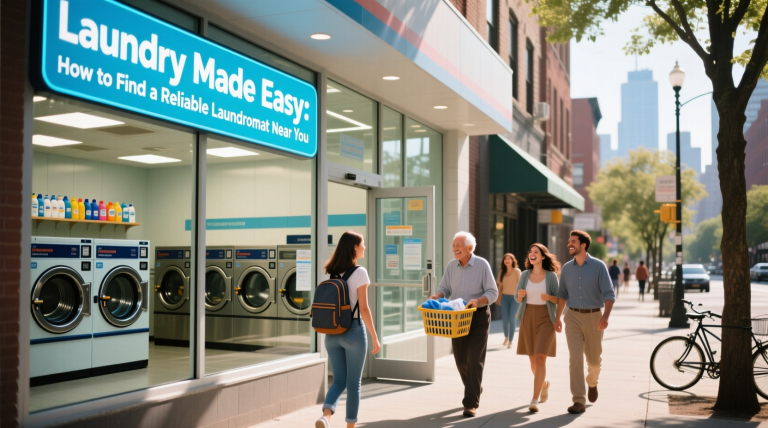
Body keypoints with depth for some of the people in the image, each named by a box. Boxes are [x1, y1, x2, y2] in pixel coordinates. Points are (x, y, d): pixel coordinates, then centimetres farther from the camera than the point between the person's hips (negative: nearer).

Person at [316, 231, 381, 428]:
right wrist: (374, 337, -6)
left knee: (339, 380, 11)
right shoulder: (359, 272, -10)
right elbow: (364, 308, -12)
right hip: (353, 330, -5)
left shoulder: (331, 272, 8)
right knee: (353, 383, 8)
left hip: (332, 332, 5)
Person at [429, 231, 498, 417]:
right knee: (460, 359, 13)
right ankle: (475, 388, 38)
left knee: (474, 360, -7)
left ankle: (471, 403, -2)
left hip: (478, 317, -5)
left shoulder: (482, 264, -10)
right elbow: (444, 288, 5)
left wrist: (477, 301, -29)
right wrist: (437, 296, -18)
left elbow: (493, 292, -11)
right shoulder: (451, 265, 2)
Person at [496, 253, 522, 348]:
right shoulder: (502, 272, 7)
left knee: (512, 319, -5)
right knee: (504, 319, 2)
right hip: (505, 297, 3)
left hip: (514, 297, -3)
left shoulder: (517, 271, -5)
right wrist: (498, 297, 12)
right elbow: (500, 285, 12)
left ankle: (510, 341, 5)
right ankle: (506, 337, 28)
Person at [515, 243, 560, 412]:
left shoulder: (551, 276, -4)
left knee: (540, 358, -14)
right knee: (532, 358, 11)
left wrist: (549, 297, -21)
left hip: (545, 318, -4)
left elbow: (559, 299, 0)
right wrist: (520, 295, -13)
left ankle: (535, 400, -14)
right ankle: (544, 383, 42)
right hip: (528, 317, 4)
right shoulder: (525, 275, 4)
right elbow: (518, 299, 10)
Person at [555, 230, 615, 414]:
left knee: (594, 359, 13)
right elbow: (562, 294, 14)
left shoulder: (598, 266, -6)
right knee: (575, 358, -9)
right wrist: (557, 318, 11)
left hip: (593, 316, -1)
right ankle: (579, 401, -6)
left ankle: (592, 383, 45)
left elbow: (609, 294, -10)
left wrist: (605, 316, -24)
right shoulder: (566, 268, 4)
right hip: (573, 316, 2)